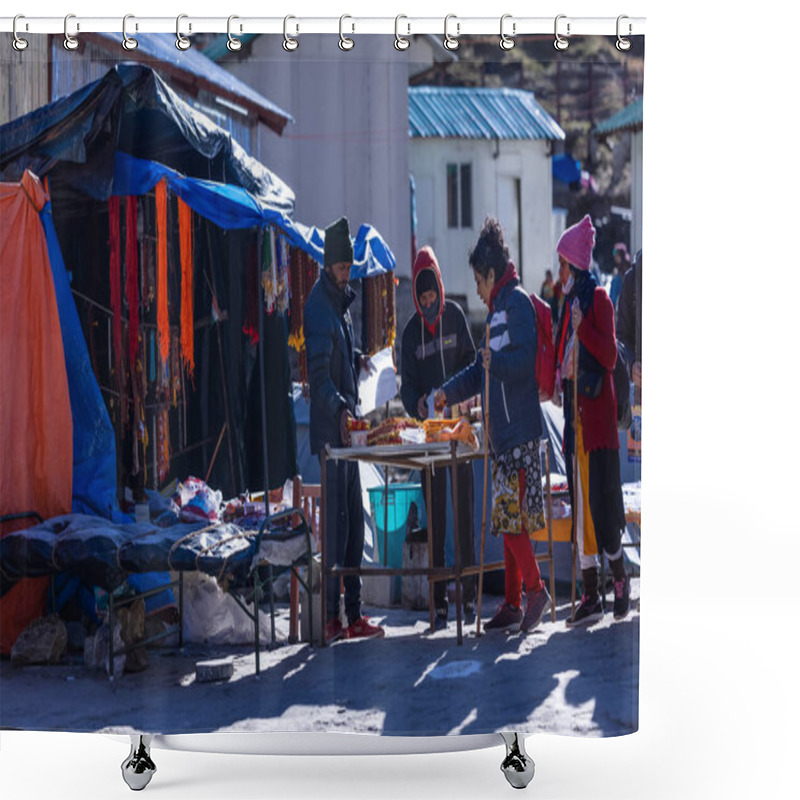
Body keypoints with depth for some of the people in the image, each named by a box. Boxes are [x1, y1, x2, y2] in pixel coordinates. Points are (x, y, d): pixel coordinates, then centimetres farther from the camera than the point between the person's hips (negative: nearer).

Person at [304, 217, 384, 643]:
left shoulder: (340, 303, 17)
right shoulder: (318, 306, -12)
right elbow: (318, 372, -23)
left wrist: (358, 360, 12)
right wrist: (339, 410, -34)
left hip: (346, 427, 10)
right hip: (329, 429, -10)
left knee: (353, 519, 11)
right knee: (335, 519, -9)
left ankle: (352, 615, 16)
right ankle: (331, 617, -6)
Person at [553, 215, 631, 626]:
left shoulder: (598, 299, -7)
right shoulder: (569, 305, 17)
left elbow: (610, 356, -15)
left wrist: (582, 328, -23)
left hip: (597, 413, -8)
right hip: (575, 414, 8)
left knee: (601, 502, -7)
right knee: (580, 504, 6)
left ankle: (620, 577, 10)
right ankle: (590, 595, 7)